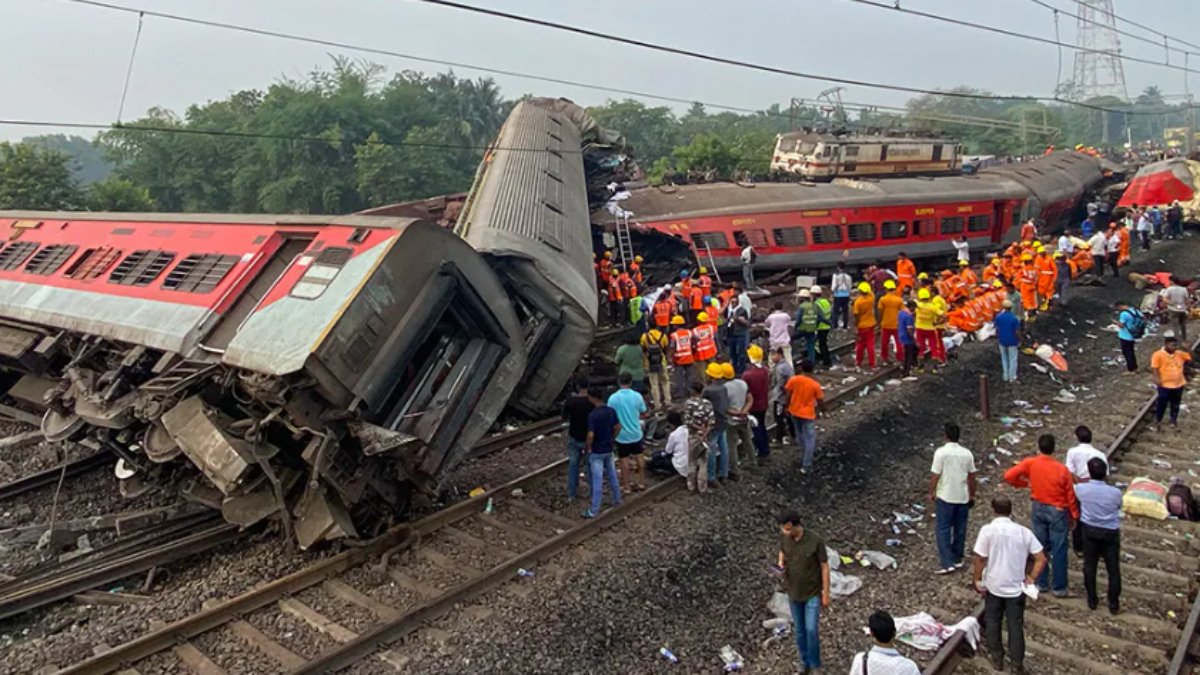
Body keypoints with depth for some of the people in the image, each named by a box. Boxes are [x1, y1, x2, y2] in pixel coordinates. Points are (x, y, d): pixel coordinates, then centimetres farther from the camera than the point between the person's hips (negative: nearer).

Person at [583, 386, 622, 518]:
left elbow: (591, 435, -27)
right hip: (609, 449, 7)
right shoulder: (611, 411, -2)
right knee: (612, 475, 22)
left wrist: (587, 448, -10)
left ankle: (594, 511, 4)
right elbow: (618, 427, 7)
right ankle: (617, 500, 37)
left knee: (597, 480, -2)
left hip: (597, 452, -7)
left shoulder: (593, 415, -24)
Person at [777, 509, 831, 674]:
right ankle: (804, 659, 39)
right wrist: (781, 563, -14)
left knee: (811, 629, -3)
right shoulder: (783, 536, -14)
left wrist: (825, 593, -9)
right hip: (793, 591, 4)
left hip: (813, 592, -3)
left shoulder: (815, 540, -26)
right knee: (799, 629, 16)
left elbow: (824, 566, -14)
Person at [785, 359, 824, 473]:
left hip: (794, 412, 4)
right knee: (809, 439, 8)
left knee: (800, 435, 27)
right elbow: (820, 401, -8)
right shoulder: (815, 385, -18)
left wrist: (788, 408, 12)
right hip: (808, 415, -4)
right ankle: (806, 465, 9)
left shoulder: (793, 380, -13)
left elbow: (788, 395, -4)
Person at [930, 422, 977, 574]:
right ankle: (957, 559, 26)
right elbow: (971, 477, 5)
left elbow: (935, 476, -13)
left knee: (943, 529, 3)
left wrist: (931, 492, 2)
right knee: (960, 529, 16)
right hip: (963, 497, 4)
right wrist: (972, 495, 17)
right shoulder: (967, 453, -2)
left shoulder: (941, 452, -15)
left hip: (945, 497, -4)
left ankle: (947, 563, -1)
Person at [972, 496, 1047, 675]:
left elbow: (980, 558, -14)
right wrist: (1031, 578, 5)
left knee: (992, 623, 17)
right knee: (1016, 626, 13)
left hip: (993, 586, -2)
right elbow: (1041, 559, -6)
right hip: (1016, 587, 2)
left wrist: (978, 579, -1)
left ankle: (997, 659, 28)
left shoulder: (988, 530, -14)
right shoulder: (1024, 531, -5)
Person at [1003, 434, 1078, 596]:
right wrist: (1074, 516, 6)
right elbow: (1070, 496, -8)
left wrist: (1024, 483, 3)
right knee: (1058, 550, 7)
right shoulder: (1062, 470, -17)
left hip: (1038, 509, 2)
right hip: (1058, 511, -2)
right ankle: (1059, 587, 15)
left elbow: (1008, 476, -16)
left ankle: (1042, 583, 23)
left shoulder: (1030, 463, -14)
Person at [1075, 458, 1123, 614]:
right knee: (1113, 568, 13)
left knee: (1089, 566, 15)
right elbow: (1118, 507, 1)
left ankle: (1092, 600, 24)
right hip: (1110, 532, -1)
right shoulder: (1115, 492, -21)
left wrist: (1088, 482, 22)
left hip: (1089, 530, 1)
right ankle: (1113, 603, 22)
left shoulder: (1081, 488, -19)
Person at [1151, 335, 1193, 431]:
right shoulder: (1158, 355, -15)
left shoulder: (1180, 354, 1)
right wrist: (1157, 379, -25)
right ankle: (1158, 420, 29)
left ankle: (1174, 421, 34)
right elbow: (1155, 368, -15)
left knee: (1175, 405, 18)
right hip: (1165, 385, -5)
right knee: (1162, 404, 9)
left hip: (1178, 385, 5)